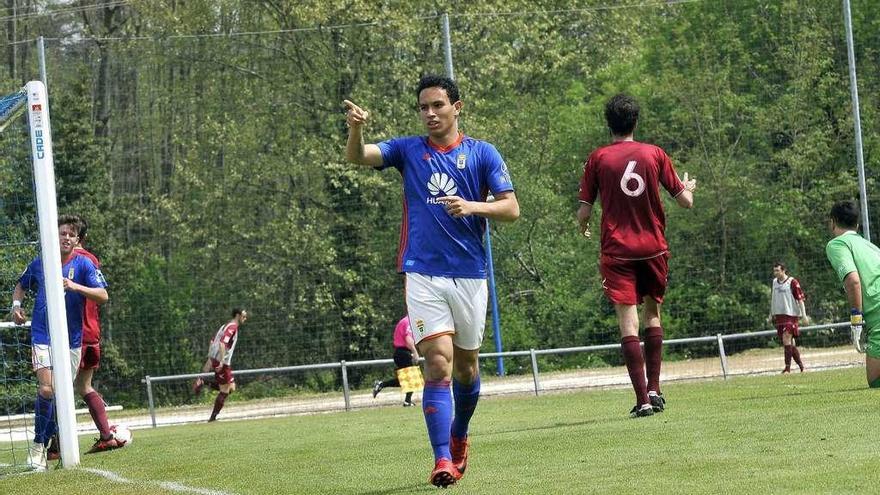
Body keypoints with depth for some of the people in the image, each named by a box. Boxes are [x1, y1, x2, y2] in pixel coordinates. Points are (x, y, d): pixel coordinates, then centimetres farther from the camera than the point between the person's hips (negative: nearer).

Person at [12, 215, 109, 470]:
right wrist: (16, 305, 2)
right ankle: (38, 445, -8)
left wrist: (76, 286, -25)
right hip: (42, 337, -1)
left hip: (72, 340, 1)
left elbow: (103, 296, -12)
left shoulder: (84, 264, -2)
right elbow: (21, 286, 21)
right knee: (46, 390, -18)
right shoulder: (39, 264, 3)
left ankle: (46, 443, 21)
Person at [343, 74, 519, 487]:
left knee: (466, 365, 14)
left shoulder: (483, 154, 4)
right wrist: (356, 128, -32)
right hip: (423, 275, -1)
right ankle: (442, 460, -18)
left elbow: (511, 209, -1)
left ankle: (459, 436, 40)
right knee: (438, 362, -14)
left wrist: (472, 206, -19)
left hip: (470, 274, 1)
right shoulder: (408, 150, 5)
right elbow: (357, 157, -10)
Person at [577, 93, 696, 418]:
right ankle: (654, 389, 12)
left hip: (616, 251, -2)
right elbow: (685, 202, 5)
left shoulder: (598, 159, -1)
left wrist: (583, 227, 23)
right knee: (652, 312, 19)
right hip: (653, 246, 2)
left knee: (628, 321, -6)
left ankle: (642, 399, -14)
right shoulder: (654, 154, 2)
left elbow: (584, 213, -1)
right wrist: (688, 187, 28)